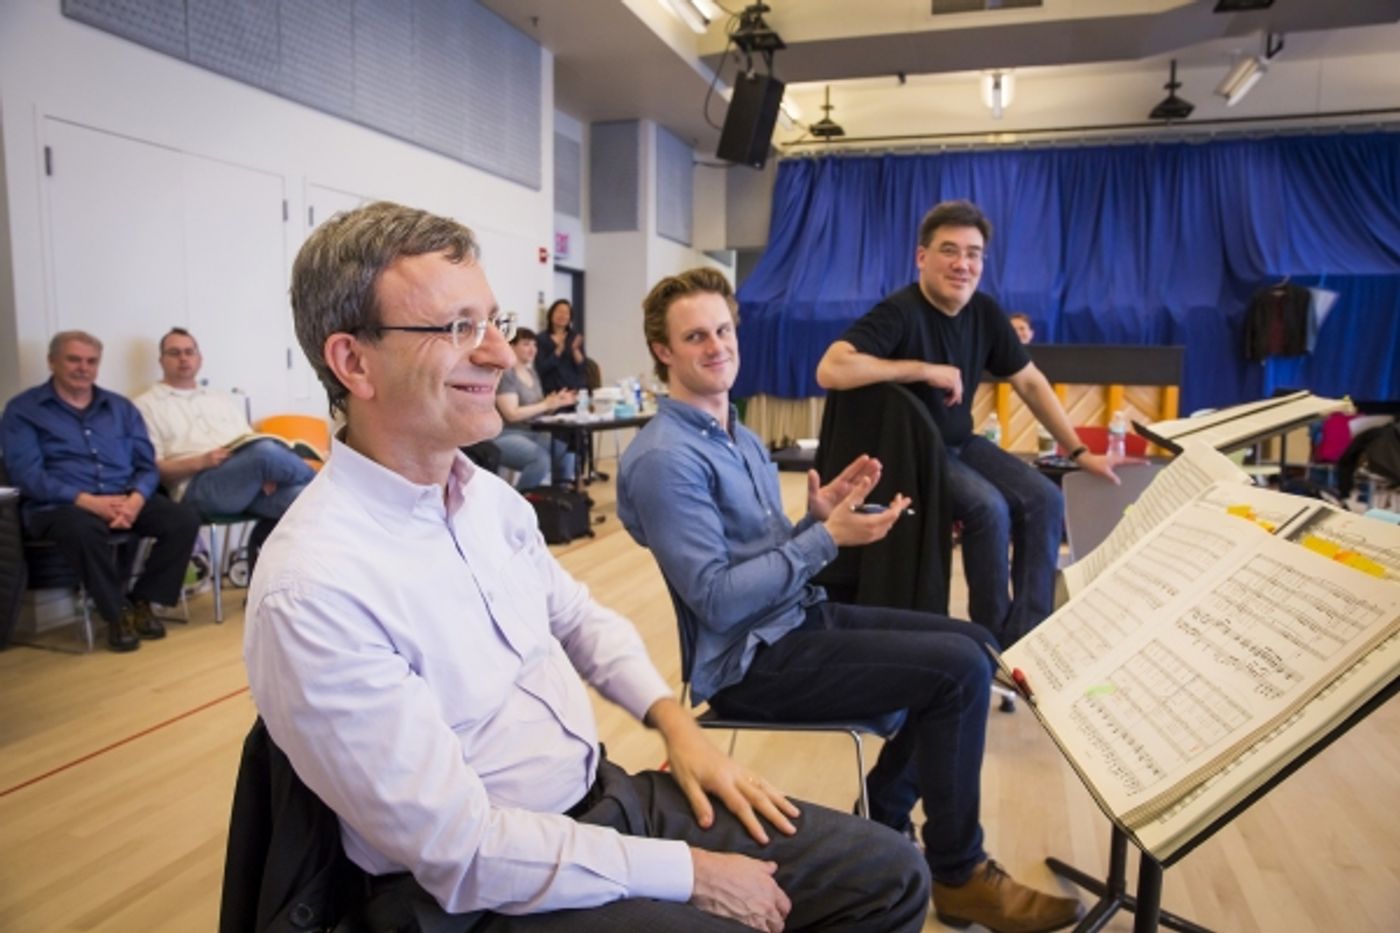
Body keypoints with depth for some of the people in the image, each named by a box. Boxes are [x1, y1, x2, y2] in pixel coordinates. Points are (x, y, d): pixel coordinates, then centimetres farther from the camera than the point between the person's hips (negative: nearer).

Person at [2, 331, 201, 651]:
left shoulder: (121, 408, 18)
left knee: (185, 519, -22)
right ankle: (117, 612, -17)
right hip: (60, 505, -4)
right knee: (84, 529, -39)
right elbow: (27, 475, -6)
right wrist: (89, 501, -20)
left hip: (126, 500, 4)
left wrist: (135, 500, -12)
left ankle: (141, 600, -5)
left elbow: (147, 465, 11)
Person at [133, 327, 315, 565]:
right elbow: (152, 469, 3)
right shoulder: (147, 405, 14)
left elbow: (254, 445, 19)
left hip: (251, 482, 4)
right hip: (198, 487, -4)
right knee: (266, 451, -33)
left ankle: (263, 541, -6)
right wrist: (201, 462, -14)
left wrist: (266, 473, -4)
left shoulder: (224, 399, 29)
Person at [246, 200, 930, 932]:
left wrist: (675, 721, 1)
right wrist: (686, 872, -17)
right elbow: (462, 851, -23)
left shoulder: (487, 494, 1)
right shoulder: (313, 588, -24)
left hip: (607, 794, 7)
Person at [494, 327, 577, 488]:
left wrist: (557, 403, -4)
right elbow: (512, 414, -19)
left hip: (531, 433, 9)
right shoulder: (505, 374, -11)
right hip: (505, 436, -9)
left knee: (566, 448, -9)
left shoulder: (532, 373, 14)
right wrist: (546, 404, -18)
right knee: (542, 459, -31)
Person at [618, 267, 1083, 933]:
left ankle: (881, 816, 20)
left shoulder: (737, 433, 13)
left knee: (976, 643, 10)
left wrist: (817, 513, -5)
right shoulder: (664, 459, -19)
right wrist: (827, 537, -22)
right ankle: (958, 873, 4)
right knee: (959, 669, -15)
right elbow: (718, 599, -24)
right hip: (752, 658, -10)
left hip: (799, 615, 10)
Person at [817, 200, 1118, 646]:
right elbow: (831, 371, -36)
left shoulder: (984, 312, 1)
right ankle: (992, 634, -4)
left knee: (1045, 500, -7)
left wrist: (1078, 451, 7)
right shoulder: (899, 312, -21)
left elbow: (1030, 382, 10)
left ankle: (1027, 633, 2)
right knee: (989, 508, -26)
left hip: (960, 444, 8)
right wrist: (925, 369, -29)